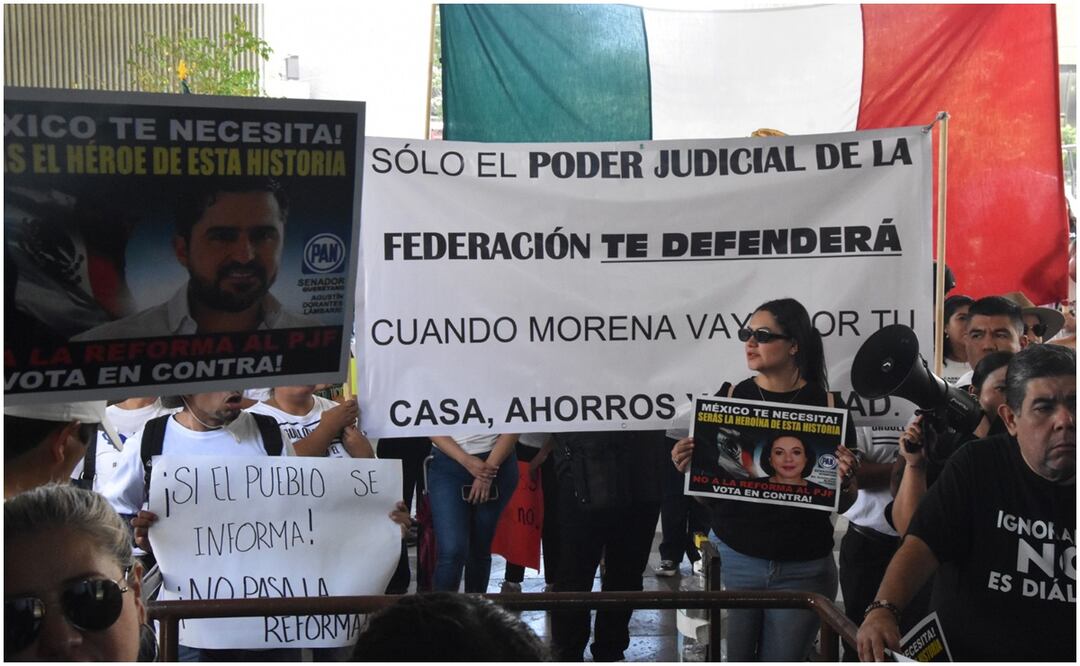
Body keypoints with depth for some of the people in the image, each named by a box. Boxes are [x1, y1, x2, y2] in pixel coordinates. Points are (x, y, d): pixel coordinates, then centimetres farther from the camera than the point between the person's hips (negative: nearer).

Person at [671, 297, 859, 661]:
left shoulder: (828, 406, -3)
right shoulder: (730, 398, -1)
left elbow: (842, 505, 4)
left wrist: (844, 480, -17)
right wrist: (687, 465, -14)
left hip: (803, 570, 0)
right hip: (732, 559, 1)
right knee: (728, 658, 7)